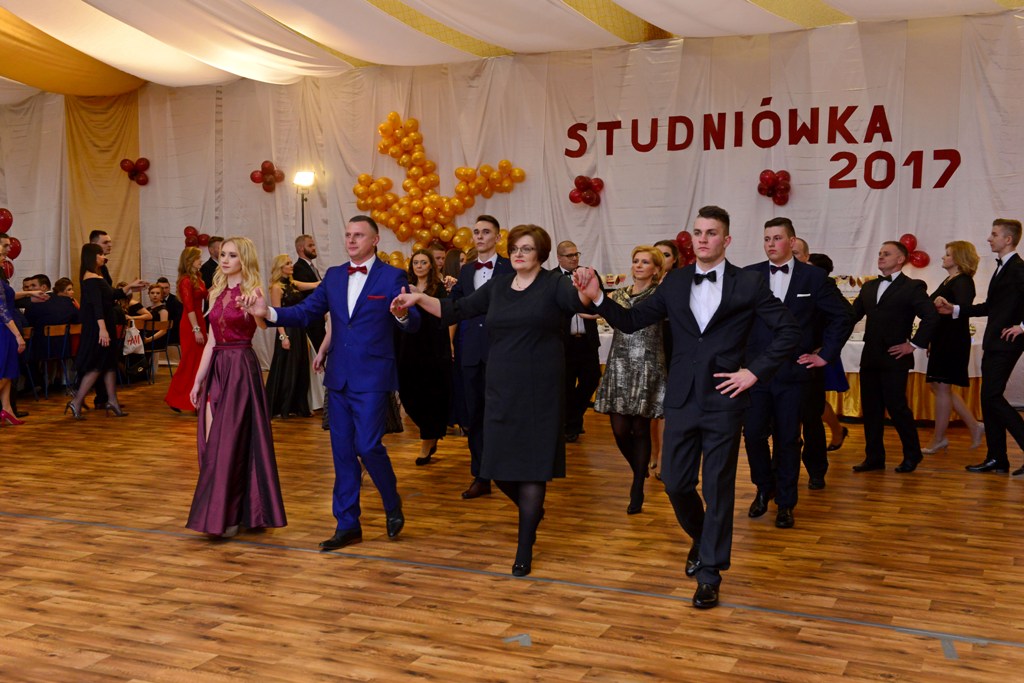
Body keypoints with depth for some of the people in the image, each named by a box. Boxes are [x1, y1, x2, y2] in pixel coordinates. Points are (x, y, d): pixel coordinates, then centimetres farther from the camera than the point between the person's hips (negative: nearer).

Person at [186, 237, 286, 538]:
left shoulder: (252, 291, -6)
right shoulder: (216, 293, 13)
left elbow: (263, 324, -29)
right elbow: (211, 340, 14)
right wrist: (198, 380, 12)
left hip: (241, 369, -7)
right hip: (216, 369, 7)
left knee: (231, 440, -5)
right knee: (213, 442, 7)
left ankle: (229, 514, 2)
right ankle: (224, 512, 17)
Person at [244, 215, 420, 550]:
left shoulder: (392, 276, -5)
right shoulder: (334, 276, 10)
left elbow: (413, 324, -14)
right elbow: (305, 312, 6)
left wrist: (402, 314, -38)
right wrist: (269, 312, -11)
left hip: (372, 378, -5)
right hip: (339, 378, 5)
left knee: (367, 446, -10)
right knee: (343, 451, 8)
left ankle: (392, 503, 18)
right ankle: (347, 525, 17)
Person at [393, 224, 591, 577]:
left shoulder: (553, 283, -4)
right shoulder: (497, 285, 9)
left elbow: (577, 300, -24)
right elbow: (457, 310, 10)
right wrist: (420, 299, 0)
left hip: (540, 392, -4)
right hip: (501, 390, 5)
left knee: (532, 464, 0)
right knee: (499, 467, 7)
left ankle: (525, 549, 9)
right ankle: (532, 510, 39)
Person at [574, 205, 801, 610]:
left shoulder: (748, 285, -3)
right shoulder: (674, 283, 6)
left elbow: (788, 331, -1)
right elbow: (631, 322, 7)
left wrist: (755, 371, -8)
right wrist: (598, 298, -8)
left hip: (724, 401, -3)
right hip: (681, 399, 3)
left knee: (718, 488, 3)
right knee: (675, 483, 8)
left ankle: (709, 573, 17)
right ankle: (701, 538, 39)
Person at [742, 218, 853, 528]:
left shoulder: (814, 277, -1)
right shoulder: (749, 275, 3)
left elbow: (843, 316, 5)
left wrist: (826, 354, 2)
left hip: (794, 371, -1)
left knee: (787, 439, 4)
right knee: (753, 434, -1)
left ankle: (785, 503, 18)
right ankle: (764, 489, 24)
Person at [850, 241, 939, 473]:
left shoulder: (913, 287, -5)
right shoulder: (869, 287, 15)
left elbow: (931, 317, -14)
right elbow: (853, 315, 15)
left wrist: (914, 344, -13)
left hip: (894, 358, -6)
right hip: (869, 358, 6)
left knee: (896, 406, -3)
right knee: (870, 408, 7)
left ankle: (912, 454, 15)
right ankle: (874, 458, 15)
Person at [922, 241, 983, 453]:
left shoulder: (963, 282, -11)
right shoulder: (948, 281, 17)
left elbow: (964, 307, -27)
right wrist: (932, 340, 20)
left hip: (953, 341, -10)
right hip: (942, 340, 10)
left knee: (941, 387, -4)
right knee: (939, 387, 13)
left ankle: (938, 439, 4)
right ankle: (975, 427, 20)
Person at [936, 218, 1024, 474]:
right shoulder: (1001, 268, 17)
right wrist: (954, 310, 17)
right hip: (993, 344, 10)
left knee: (992, 397, -13)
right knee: (989, 399, 9)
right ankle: (996, 458, 14)